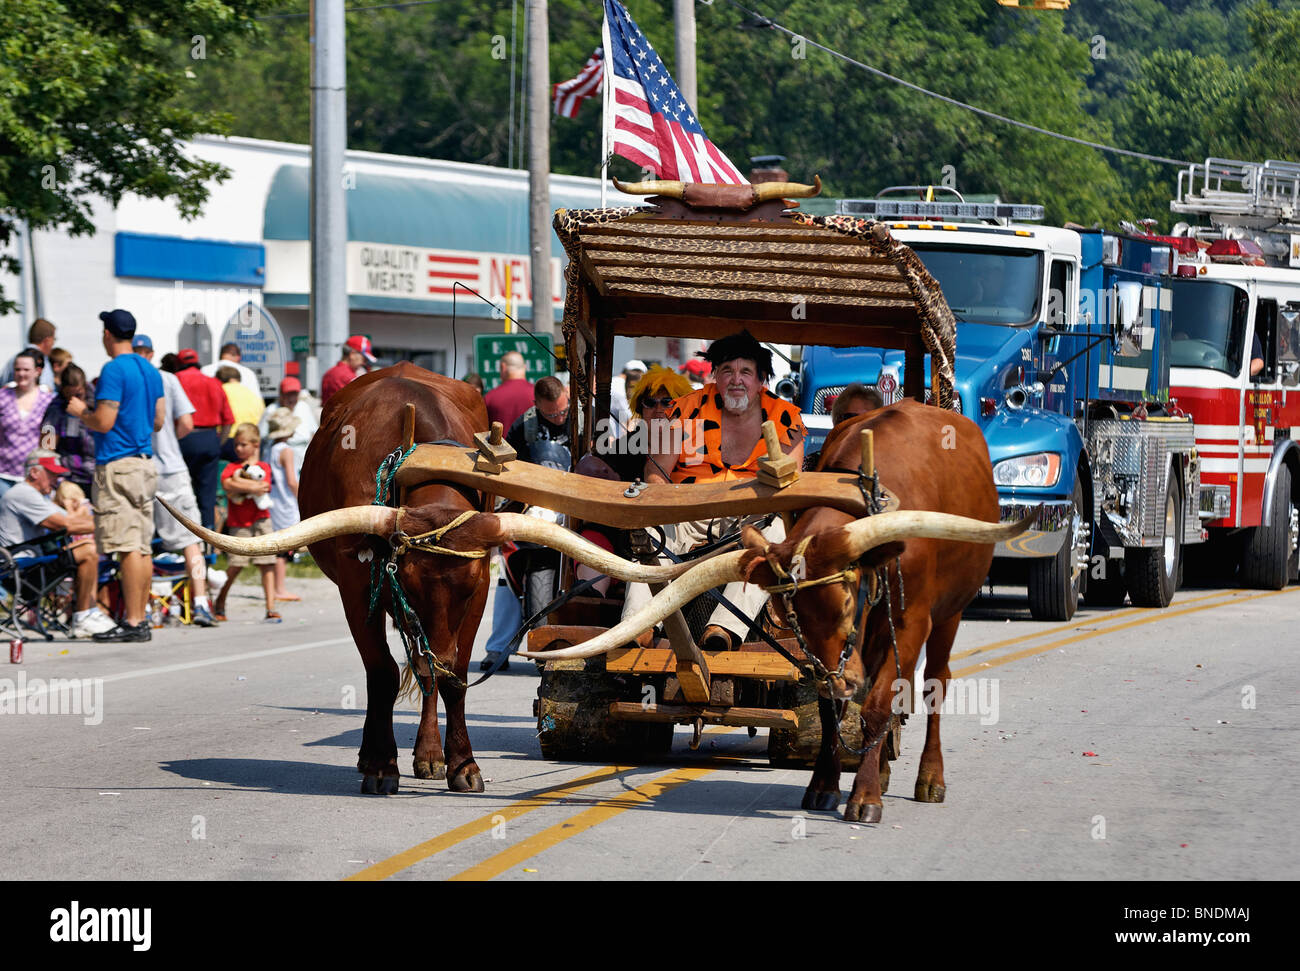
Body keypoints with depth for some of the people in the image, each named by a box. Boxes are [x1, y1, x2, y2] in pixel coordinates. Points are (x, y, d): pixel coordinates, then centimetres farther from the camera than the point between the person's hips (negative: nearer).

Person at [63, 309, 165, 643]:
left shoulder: (114, 370, -13)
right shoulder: (150, 371, 14)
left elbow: (103, 423, -17)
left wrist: (80, 411, 3)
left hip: (118, 465, -9)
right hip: (145, 462, 9)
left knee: (128, 547, -10)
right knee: (142, 546, 9)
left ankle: (132, 623, -11)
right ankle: (141, 619, 11)